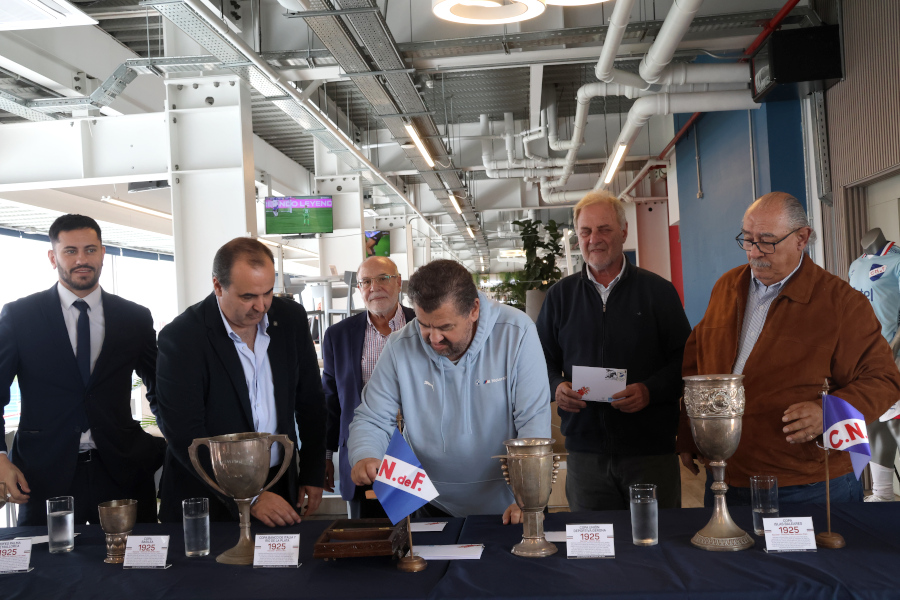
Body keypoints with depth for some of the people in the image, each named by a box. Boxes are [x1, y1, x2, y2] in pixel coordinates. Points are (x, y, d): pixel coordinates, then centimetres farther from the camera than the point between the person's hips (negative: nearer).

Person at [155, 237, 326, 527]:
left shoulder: (291, 318, -1)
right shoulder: (180, 337, -16)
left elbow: (310, 402, 9)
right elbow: (185, 435, -18)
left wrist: (313, 473, 7)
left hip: (280, 490, 4)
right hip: (206, 499, -3)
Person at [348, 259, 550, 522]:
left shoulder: (516, 332, -13)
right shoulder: (400, 347, -9)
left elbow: (534, 419, -13)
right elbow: (372, 419, -1)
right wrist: (364, 458, -22)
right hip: (435, 509, 2)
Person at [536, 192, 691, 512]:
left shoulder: (658, 291, 4)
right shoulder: (560, 296, 10)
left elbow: (685, 361, 0)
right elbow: (542, 361, 14)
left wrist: (650, 390, -17)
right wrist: (556, 387, -7)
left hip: (652, 450, -1)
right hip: (584, 452, 2)